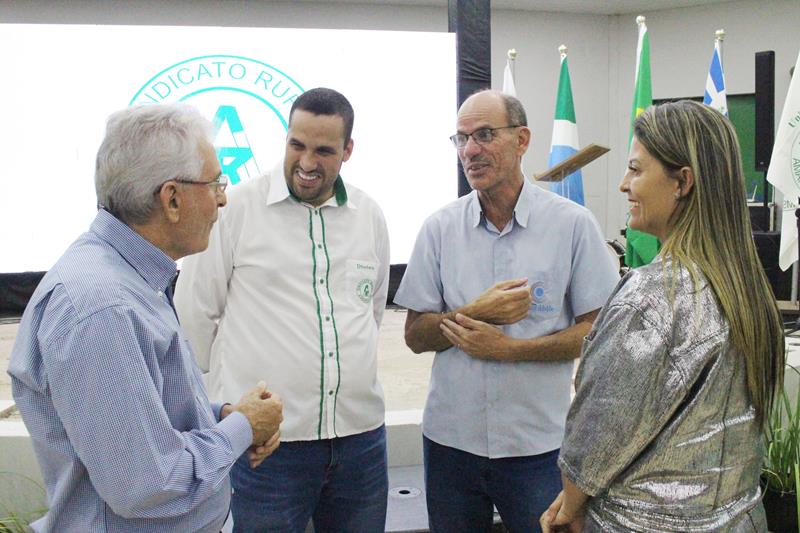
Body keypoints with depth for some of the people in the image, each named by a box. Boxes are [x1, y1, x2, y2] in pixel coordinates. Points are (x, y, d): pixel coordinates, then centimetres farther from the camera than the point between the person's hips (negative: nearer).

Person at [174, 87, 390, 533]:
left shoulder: (370, 216, 8)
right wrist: (235, 386, 7)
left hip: (362, 434, 5)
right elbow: (194, 314, 0)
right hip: (265, 442, -4)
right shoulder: (236, 207, -6)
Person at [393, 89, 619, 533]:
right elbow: (416, 337, 2)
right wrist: (480, 312, -15)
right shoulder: (439, 228, 1)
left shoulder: (572, 223, -5)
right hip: (450, 439, 2)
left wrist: (507, 348, -16)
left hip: (538, 442, -2)